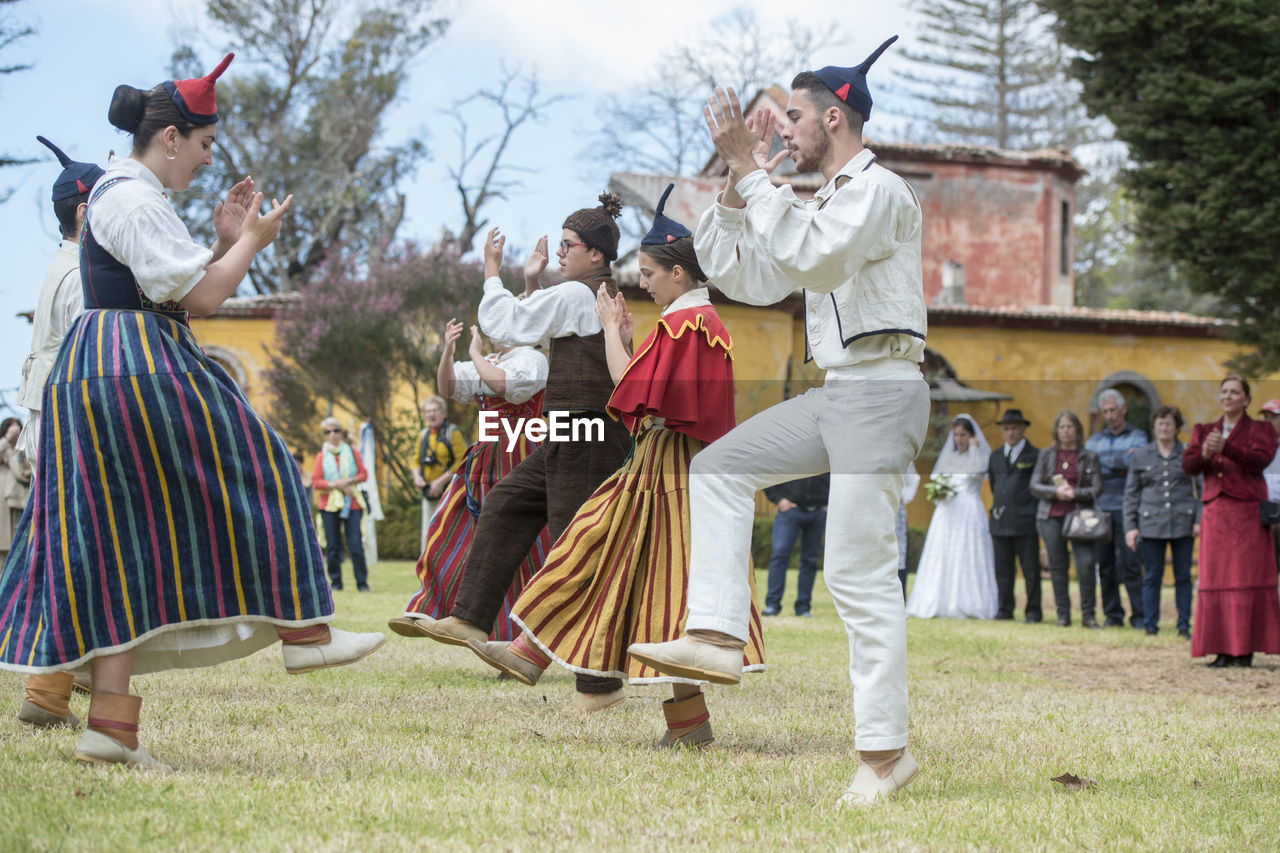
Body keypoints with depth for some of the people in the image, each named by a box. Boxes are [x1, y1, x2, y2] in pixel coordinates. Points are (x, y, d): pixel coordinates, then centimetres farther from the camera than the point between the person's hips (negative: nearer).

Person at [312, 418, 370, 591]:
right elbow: (316, 482, -1)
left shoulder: (352, 453, 9)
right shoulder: (321, 456, 7)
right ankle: (335, 581, 9)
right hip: (329, 504, 1)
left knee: (355, 543, -9)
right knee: (332, 545, 0)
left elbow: (363, 474, 4)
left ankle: (362, 582, -6)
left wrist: (348, 481, -13)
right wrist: (336, 484, -14)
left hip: (352, 503, -1)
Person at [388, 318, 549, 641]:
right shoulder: (489, 362, 19)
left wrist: (475, 354, -14)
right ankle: (429, 612, 0)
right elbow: (448, 386, 14)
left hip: (518, 457, -9)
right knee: (453, 530, 1)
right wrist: (447, 351, -1)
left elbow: (503, 384, -25)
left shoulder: (531, 358, -7)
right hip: (485, 458, 9)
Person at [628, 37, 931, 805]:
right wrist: (737, 180, 10)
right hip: (837, 391, 10)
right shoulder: (825, 203, 21)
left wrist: (753, 171, -24)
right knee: (720, 467, 9)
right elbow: (744, 276, 19)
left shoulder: (878, 190, -9)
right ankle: (716, 637, -1)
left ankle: (886, 752, -9)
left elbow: (812, 257, -27)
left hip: (882, 390, -10)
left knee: (860, 572, -12)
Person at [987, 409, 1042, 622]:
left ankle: (1033, 611, 3)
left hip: (1025, 521, -5)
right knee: (1002, 569, 4)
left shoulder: (1035, 456, 2)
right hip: (1000, 522, 5)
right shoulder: (995, 457, 18)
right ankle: (1005, 610, 10)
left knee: (1030, 569, -4)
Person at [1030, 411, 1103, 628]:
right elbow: (1034, 486, 6)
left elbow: (1097, 489, 2)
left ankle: (1088, 614, -6)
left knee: (1086, 563, -14)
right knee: (1058, 565, 2)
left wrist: (1074, 493, -14)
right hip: (1051, 516, 1)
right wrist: (1056, 492, -11)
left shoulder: (1089, 457, 8)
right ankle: (1063, 614, 11)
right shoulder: (1046, 455, 11)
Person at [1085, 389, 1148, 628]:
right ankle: (1112, 614, 9)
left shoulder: (1137, 437, 8)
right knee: (1105, 564, 3)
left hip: (1125, 508, -4)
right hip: (1100, 507, 4)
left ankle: (1139, 615, -7)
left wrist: (1106, 465, -8)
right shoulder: (1095, 440, 19)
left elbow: (1136, 460, -10)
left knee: (1130, 562, -10)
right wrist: (1119, 463, -7)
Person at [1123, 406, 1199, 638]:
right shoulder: (1141, 456, 10)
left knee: (1183, 575, 3)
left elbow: (1201, 489, 9)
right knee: (1152, 576, 1)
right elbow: (1131, 493, 11)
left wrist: (1199, 520, -1)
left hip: (1182, 523, 0)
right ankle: (1150, 625, 6)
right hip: (1151, 523, 0)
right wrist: (1130, 526, 3)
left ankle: (1184, 625, 9)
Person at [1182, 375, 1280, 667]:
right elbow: (1188, 465, 5)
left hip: (1247, 511, -4)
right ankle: (1224, 650, 1)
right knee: (1216, 579, -1)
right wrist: (1204, 454, -17)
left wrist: (1225, 449, -24)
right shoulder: (1204, 431, 18)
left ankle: (1245, 649, -6)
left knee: (1246, 579, -7)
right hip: (1215, 511, 4)